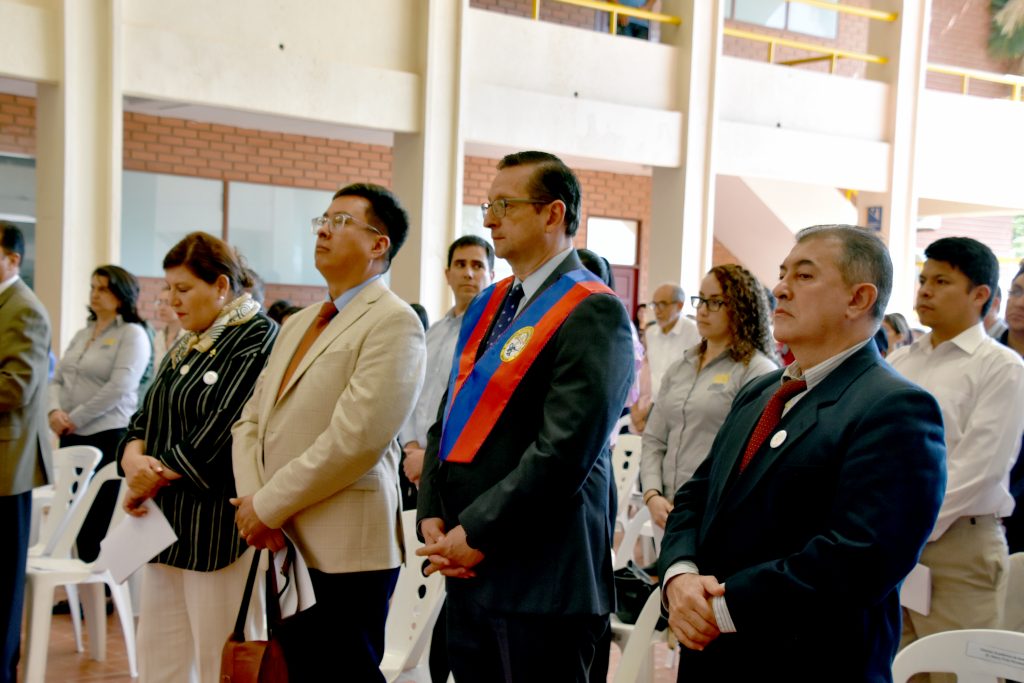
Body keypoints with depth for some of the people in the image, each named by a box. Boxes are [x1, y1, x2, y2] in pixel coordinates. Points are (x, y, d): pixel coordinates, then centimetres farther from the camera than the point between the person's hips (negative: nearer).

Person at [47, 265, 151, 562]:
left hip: (108, 435, -7)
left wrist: (76, 418, -13)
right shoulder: (82, 334, 16)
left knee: (99, 520, -4)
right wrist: (55, 410, -6)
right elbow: (58, 379, 14)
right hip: (72, 436, 7)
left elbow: (118, 388, -15)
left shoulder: (133, 334, -5)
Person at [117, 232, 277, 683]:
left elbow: (221, 435, -17)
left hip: (220, 530, -8)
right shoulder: (187, 347, 18)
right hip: (169, 527, 9)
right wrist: (135, 459, -7)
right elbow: (146, 417, 15)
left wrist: (152, 479, -9)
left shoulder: (259, 340, -10)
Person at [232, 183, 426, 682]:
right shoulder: (298, 324, 18)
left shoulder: (393, 322, -10)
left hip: (345, 552, -7)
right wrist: (253, 503, -3)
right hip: (284, 547, 8)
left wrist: (269, 506, -13)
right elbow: (250, 422, 14)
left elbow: (354, 439, -19)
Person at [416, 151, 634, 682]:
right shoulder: (487, 306, 14)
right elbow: (451, 417, 15)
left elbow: (565, 449, -20)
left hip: (539, 577, -7)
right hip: (469, 571, 8)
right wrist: (432, 514, 2)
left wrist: (479, 532, -16)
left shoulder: (593, 314, -13)